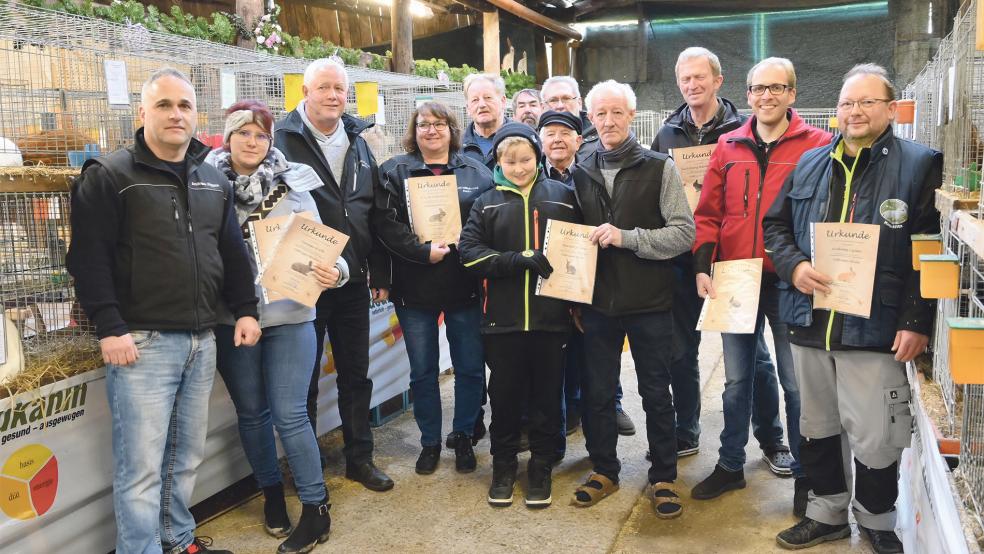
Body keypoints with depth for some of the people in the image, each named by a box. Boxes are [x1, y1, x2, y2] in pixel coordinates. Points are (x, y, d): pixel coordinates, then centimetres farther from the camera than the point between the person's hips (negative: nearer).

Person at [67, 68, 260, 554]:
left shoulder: (214, 181, 14)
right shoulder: (109, 175, -4)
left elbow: (233, 253, 19)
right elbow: (88, 258, -10)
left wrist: (244, 309, 11)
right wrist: (109, 329, -16)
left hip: (202, 341, 6)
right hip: (142, 343, -6)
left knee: (187, 457, 15)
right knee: (142, 465, -2)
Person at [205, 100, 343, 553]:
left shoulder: (292, 184, -3)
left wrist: (334, 270, -24)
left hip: (289, 315, -2)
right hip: (231, 318, 2)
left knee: (289, 414, -1)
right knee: (251, 413, 14)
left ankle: (315, 510, 14)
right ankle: (272, 494, 35)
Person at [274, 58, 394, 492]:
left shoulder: (358, 143, 10)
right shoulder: (283, 139, -7)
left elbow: (374, 212, 11)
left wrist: (380, 274, 8)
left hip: (353, 280, 5)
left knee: (356, 374, 14)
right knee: (304, 379, 8)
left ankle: (360, 458, 28)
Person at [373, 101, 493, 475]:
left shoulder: (476, 172, 7)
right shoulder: (395, 171, 3)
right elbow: (386, 223, -8)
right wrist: (423, 252, -18)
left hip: (465, 286, 1)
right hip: (415, 289, 0)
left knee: (470, 367, 8)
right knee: (423, 371, 10)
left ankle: (463, 436, 28)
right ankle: (430, 442, 26)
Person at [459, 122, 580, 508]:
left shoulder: (562, 196, 6)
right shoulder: (487, 203, 8)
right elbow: (469, 253, -3)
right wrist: (521, 259, -16)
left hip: (551, 316, 0)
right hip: (502, 318, 0)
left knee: (546, 398, 9)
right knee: (504, 398, 10)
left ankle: (541, 469, 25)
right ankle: (503, 468, 27)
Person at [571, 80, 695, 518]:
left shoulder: (659, 168, -3)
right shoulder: (582, 173, 7)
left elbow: (684, 233, -10)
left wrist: (626, 237, -20)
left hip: (649, 303, -3)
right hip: (597, 302, 3)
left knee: (656, 394, 9)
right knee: (596, 391, 12)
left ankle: (663, 477, 24)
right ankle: (604, 469, 30)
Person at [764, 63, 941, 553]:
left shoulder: (920, 165, -2)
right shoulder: (810, 163, 12)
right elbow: (775, 224, 15)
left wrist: (917, 320, -14)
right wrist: (793, 266, -5)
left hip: (874, 329, -4)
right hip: (809, 323, 5)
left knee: (873, 439, 1)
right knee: (817, 427, 16)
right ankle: (828, 513, 35)